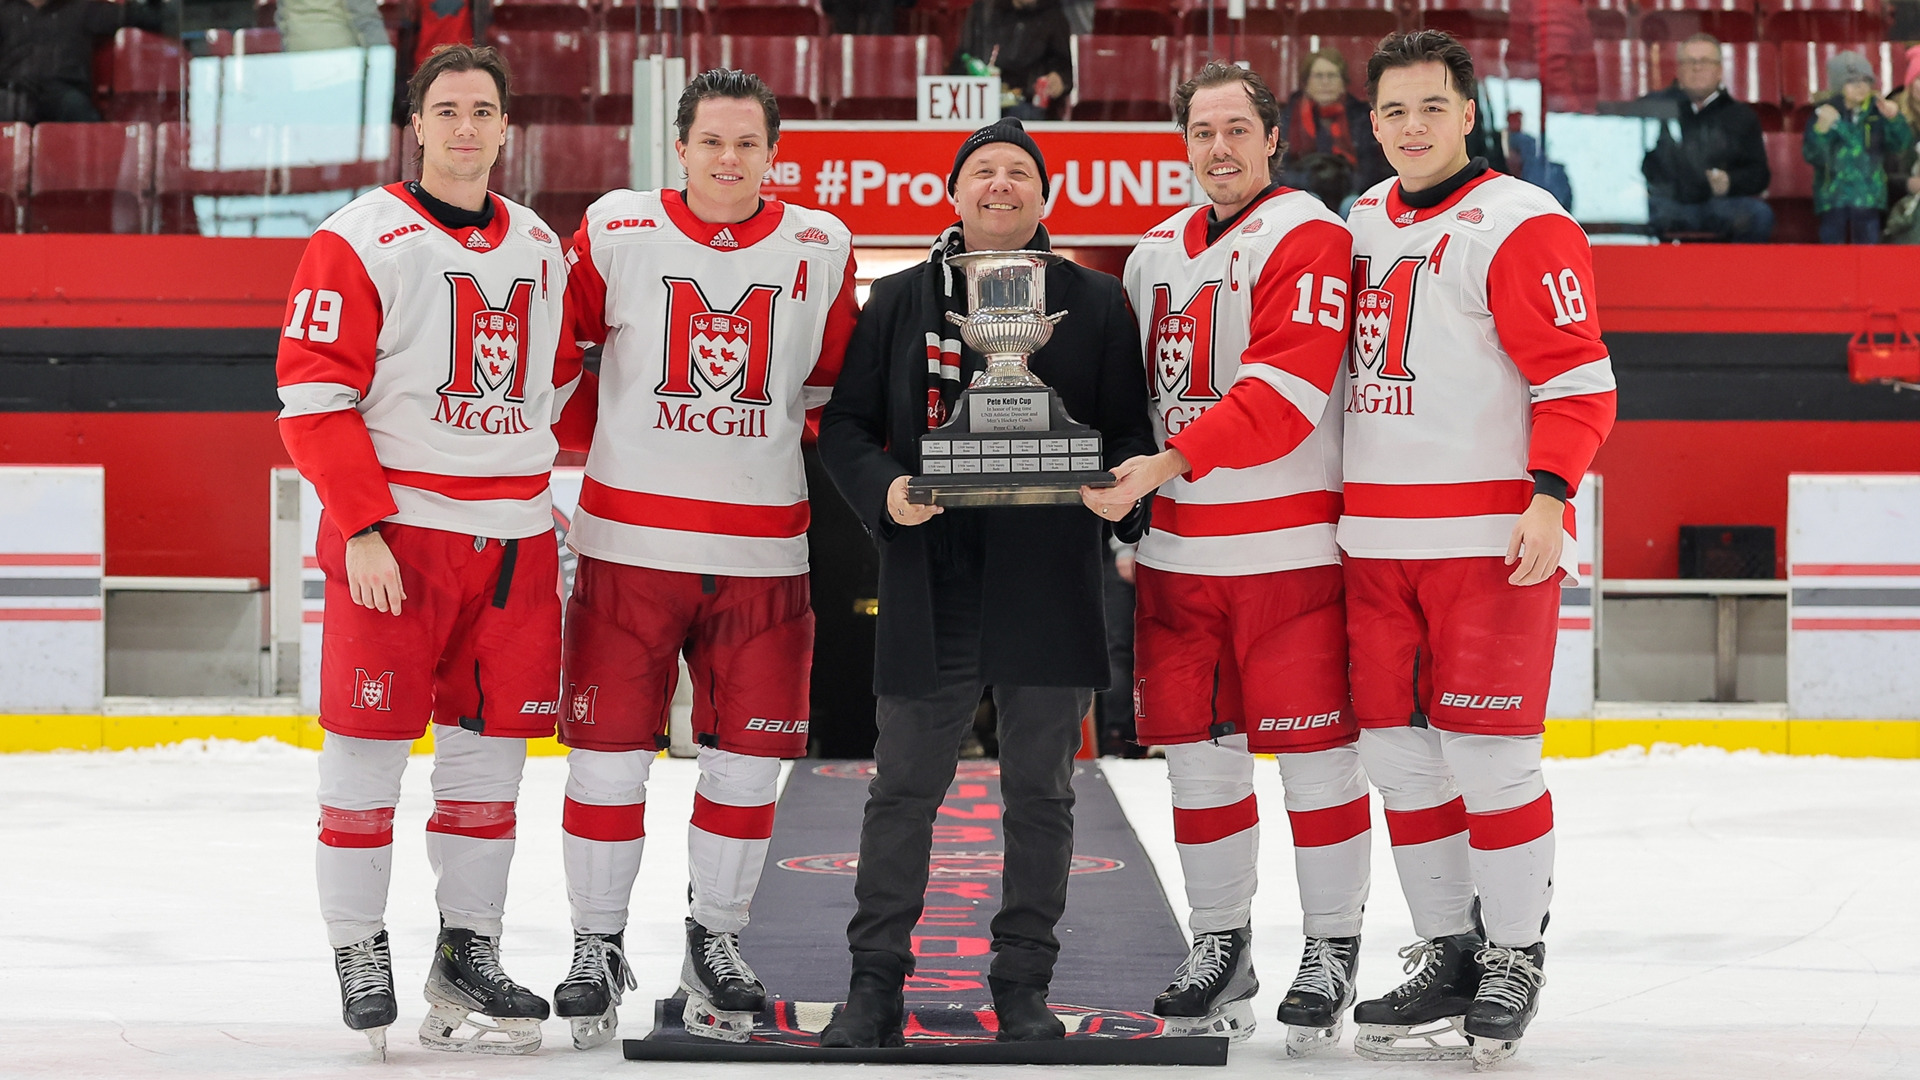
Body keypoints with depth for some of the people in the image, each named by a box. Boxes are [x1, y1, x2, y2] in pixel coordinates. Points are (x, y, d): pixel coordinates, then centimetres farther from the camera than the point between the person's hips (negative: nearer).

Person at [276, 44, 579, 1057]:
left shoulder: (541, 250, 13)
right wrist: (362, 530, -17)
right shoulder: (360, 240, -6)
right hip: (393, 529, -5)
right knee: (370, 743, -4)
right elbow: (314, 395, -11)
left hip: (514, 535, 6)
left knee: (492, 743, 7)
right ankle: (358, 954, 7)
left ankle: (467, 956, 16)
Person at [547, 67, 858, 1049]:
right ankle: (598, 949, 12)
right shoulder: (614, 234, -1)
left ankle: (715, 941, 22)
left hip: (764, 547, 2)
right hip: (630, 540, -2)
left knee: (746, 755, 5)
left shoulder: (820, 250, 4)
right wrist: (596, 444, 6)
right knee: (609, 747, -1)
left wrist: (825, 474, 7)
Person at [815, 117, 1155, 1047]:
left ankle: (1024, 986, 15)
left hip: (1049, 589, 0)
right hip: (929, 586, 0)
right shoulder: (899, 302, 9)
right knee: (903, 789, 3)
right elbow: (846, 422, 8)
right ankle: (875, 984, 10)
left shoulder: (1095, 304, 8)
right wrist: (882, 490, -11)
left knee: (1040, 794, 6)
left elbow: (1129, 430, 8)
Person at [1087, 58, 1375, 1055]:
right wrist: (1120, 505, 13)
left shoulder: (1307, 239, -8)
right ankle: (1219, 949, 20)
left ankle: (1332, 949, 6)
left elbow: (1286, 391, -19)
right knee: (1198, 750, 9)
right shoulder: (1156, 254, 16)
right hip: (1178, 550, 6)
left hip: (1290, 544, -6)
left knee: (1312, 748, -3)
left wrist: (1170, 463, -24)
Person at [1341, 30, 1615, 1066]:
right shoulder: (1361, 226, 14)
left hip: (1491, 540, -7)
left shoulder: (1520, 226, -8)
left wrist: (1550, 496, -23)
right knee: (1399, 752, 8)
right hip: (1375, 542, 7)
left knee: (1486, 750, -7)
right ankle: (1444, 953, 18)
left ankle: (1514, 960, 4)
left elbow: (1578, 379, -12)